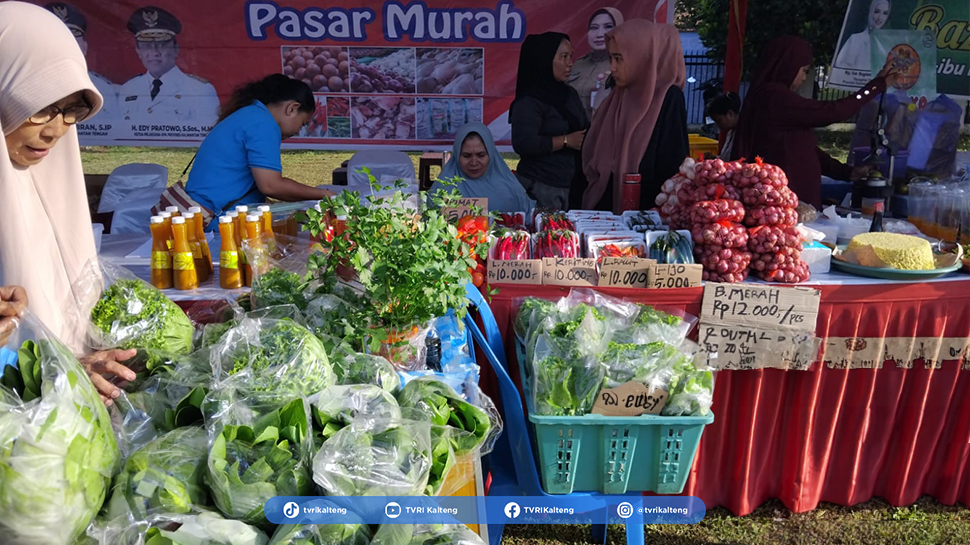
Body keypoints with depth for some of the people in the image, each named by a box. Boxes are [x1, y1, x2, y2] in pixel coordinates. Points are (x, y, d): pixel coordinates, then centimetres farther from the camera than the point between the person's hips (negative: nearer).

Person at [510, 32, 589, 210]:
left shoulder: (570, 94, 15)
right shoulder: (529, 102, -10)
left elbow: (585, 130, 24)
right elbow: (523, 143, -23)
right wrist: (566, 141, -17)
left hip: (571, 187, 7)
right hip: (540, 188, -7)